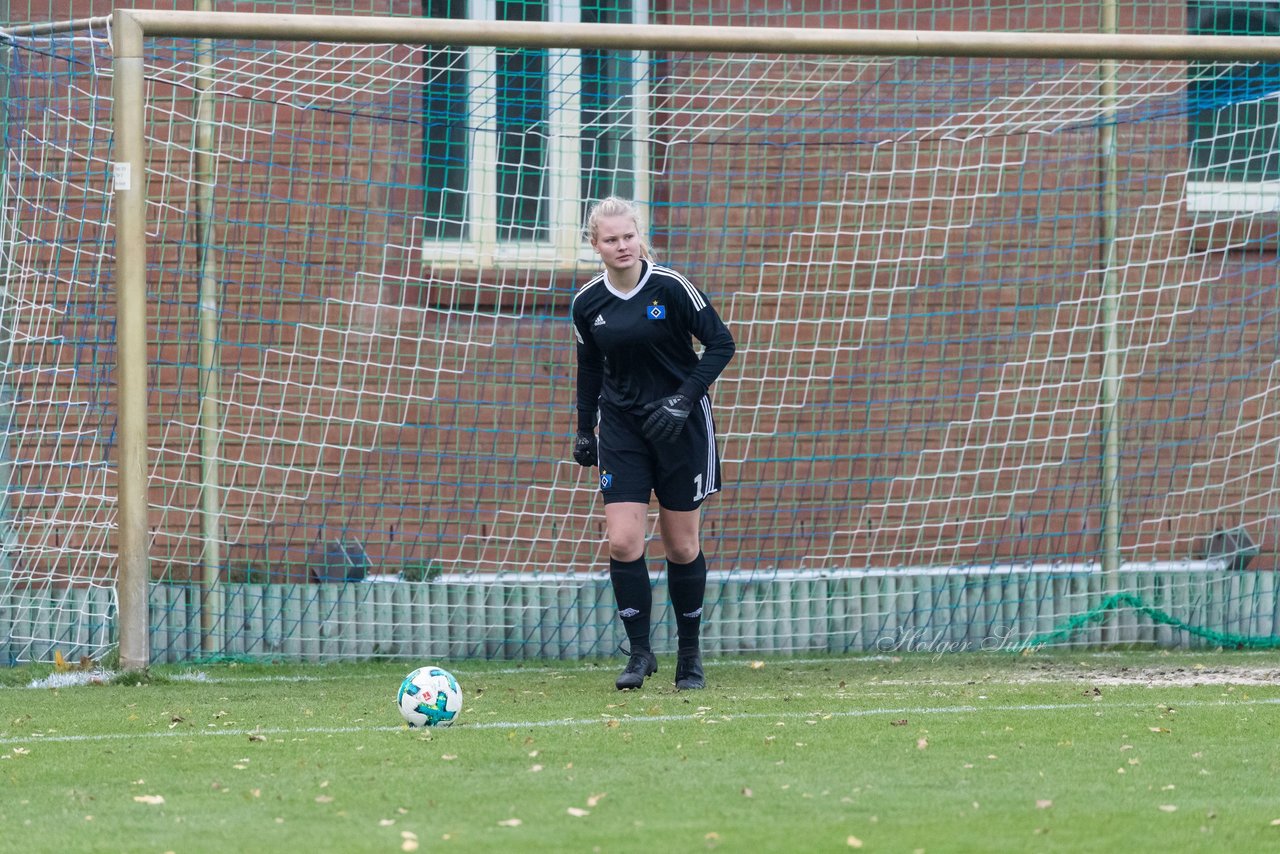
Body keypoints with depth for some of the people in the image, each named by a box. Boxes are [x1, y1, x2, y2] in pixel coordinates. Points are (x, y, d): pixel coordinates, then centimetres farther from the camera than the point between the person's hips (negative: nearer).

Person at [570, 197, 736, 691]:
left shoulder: (670, 287, -12)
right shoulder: (587, 302, 0)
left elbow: (720, 344, -7)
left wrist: (684, 398, -17)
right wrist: (583, 430, 13)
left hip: (680, 427, -3)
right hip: (621, 427, 3)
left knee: (682, 546, 4)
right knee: (622, 541, -11)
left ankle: (690, 657, 19)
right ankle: (640, 653, -1)